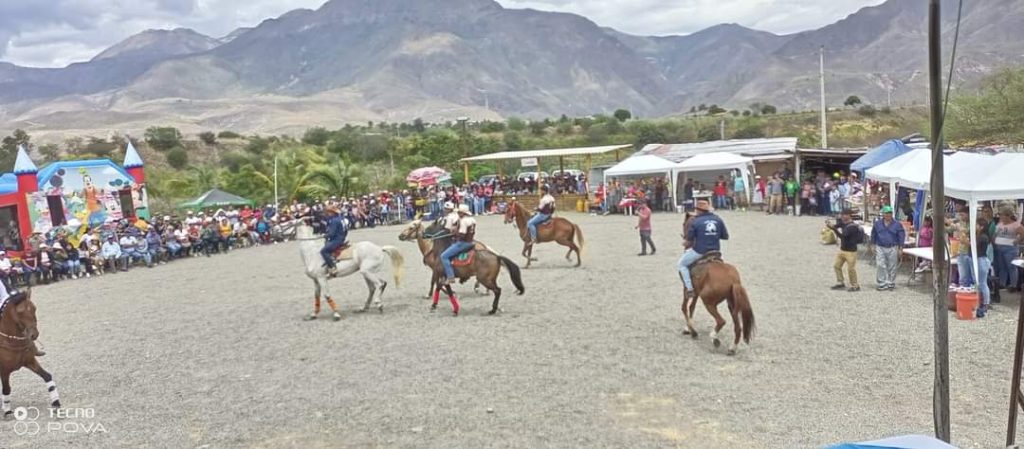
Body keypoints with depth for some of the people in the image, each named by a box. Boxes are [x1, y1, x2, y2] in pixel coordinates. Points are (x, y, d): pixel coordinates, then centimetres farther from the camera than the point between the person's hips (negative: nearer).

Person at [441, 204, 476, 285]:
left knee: (444, 256, -10)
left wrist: (455, 233, -6)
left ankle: (450, 277, -15)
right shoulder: (472, 220, 11)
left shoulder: (463, 221, -19)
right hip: (470, 242, 11)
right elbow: (474, 233, 17)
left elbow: (462, 234, -24)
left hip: (463, 243, -11)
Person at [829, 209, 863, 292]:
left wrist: (834, 228, -35)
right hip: (842, 250, 9)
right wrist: (830, 224, -17)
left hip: (851, 251, -9)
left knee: (851, 269, -2)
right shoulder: (843, 223, 5)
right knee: (837, 266, 12)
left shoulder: (853, 226, -21)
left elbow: (843, 236, -28)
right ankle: (840, 283, 24)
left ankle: (855, 286, 11)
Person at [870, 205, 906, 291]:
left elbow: (901, 237, 2)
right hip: (880, 248, 1)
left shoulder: (897, 224, 0)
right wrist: (873, 246, 9)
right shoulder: (877, 224, 4)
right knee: (881, 266, -6)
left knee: (892, 267, 6)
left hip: (892, 248, -1)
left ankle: (891, 284, 17)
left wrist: (900, 249, -1)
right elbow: (873, 235, 13)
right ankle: (882, 284, 0)